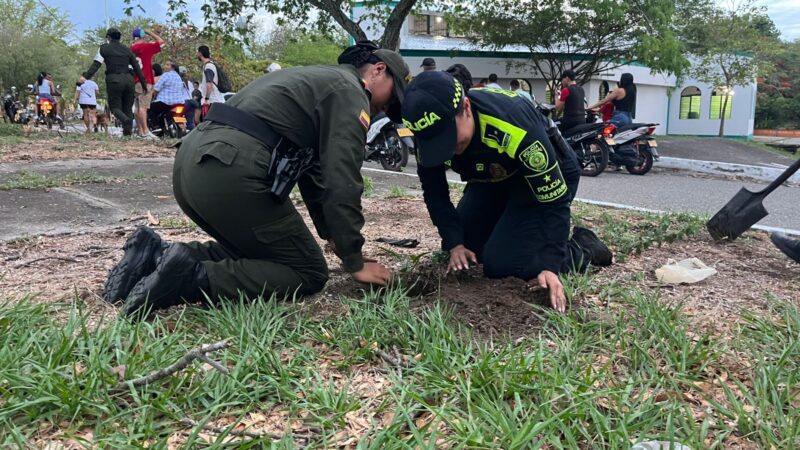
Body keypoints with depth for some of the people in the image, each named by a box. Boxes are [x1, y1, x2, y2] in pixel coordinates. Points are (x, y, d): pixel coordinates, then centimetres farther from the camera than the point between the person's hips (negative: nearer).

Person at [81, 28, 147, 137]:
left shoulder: (104, 48, 5)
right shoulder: (127, 50, 15)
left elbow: (96, 64, -7)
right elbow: (137, 67, 12)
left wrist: (86, 77, -13)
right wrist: (144, 84, 15)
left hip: (114, 80, -3)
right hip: (128, 79, 3)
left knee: (115, 106, 3)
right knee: (127, 106, 10)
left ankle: (126, 120, -28)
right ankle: (128, 130, -1)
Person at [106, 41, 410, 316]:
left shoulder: (313, 80, 32)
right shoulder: (350, 91, 3)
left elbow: (314, 168, 34)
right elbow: (341, 180, -6)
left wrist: (331, 233, 36)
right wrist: (354, 262, 2)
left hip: (191, 162, 10)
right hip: (230, 172, -10)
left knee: (255, 252, 26)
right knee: (308, 273, 3)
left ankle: (156, 256, 9)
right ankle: (193, 277, -14)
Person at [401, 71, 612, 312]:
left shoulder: (513, 123, -41)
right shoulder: (430, 133, -24)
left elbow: (554, 199, -32)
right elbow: (434, 192, -8)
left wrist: (550, 266, -36)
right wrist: (455, 244, -18)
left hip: (546, 177, -6)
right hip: (493, 180, 6)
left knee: (499, 265, -17)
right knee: (458, 251, 3)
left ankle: (582, 249, 3)